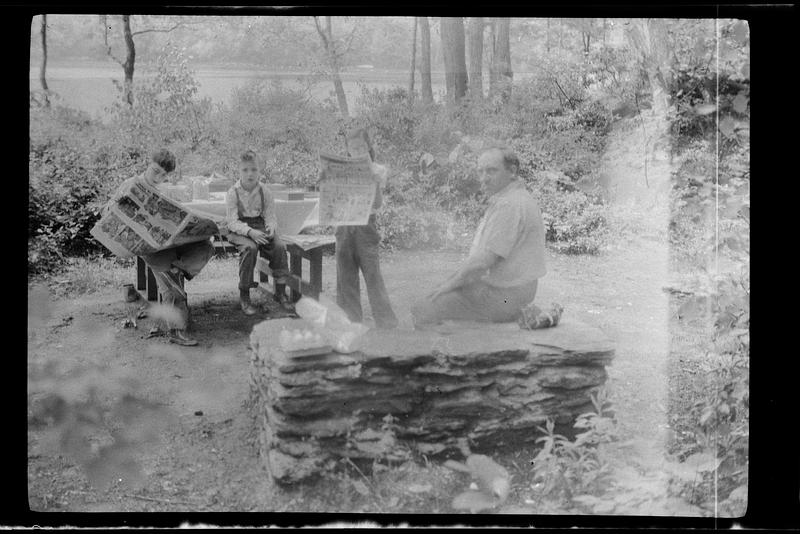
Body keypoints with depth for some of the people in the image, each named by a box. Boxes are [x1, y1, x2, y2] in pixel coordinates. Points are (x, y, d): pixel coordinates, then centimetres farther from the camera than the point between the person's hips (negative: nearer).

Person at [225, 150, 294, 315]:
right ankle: (244, 296, -21)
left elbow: (270, 216, 4)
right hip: (239, 230, -3)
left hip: (260, 227, 3)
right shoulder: (233, 193, -7)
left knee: (279, 246, -24)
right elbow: (233, 222, -12)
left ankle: (280, 291, -11)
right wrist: (250, 231, -29)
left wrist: (271, 227, -20)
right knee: (250, 248, -34)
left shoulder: (264, 191, 3)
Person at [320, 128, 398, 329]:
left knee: (373, 276, -6)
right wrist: (323, 181, -10)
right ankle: (350, 323, 15)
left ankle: (386, 323, 0)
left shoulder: (378, 171, 1)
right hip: (344, 227, 3)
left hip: (365, 225, -3)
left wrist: (377, 185, -20)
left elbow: (377, 205, -5)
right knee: (345, 277, 5)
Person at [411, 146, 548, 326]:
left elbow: (483, 262, -24)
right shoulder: (506, 199, 15)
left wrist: (447, 286, -13)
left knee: (422, 311, -11)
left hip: (504, 297, -11)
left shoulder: (510, 205, -21)